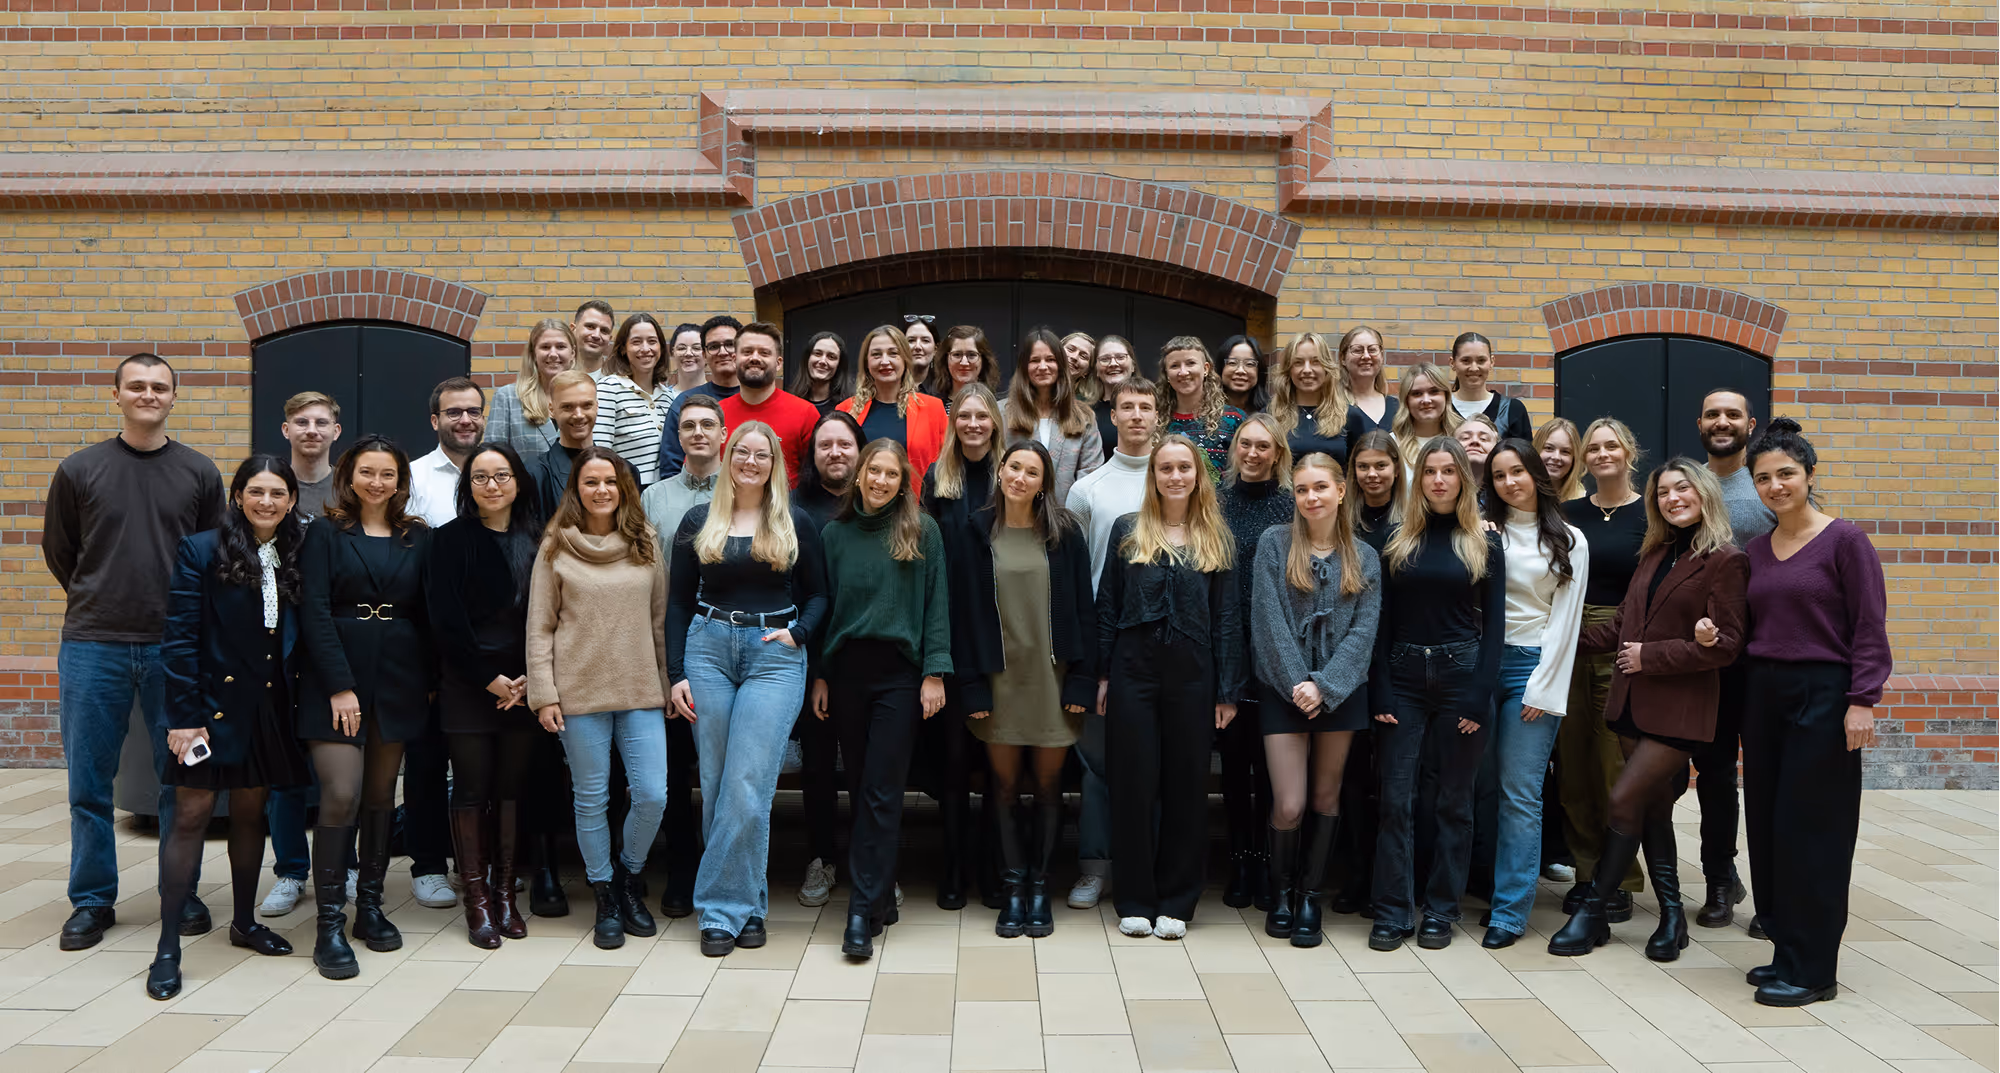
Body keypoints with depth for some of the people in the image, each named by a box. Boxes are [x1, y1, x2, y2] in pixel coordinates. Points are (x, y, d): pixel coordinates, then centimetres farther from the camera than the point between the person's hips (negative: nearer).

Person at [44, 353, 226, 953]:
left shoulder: (200, 473, 4)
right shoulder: (81, 470, 3)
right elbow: (59, 551, 13)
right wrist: (101, 603, 15)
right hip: (93, 648, 0)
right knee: (89, 784, 5)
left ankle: (183, 896, 19)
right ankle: (92, 900, 19)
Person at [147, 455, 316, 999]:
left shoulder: (297, 556, 6)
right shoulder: (201, 551, -6)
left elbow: (300, 638, 7)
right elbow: (179, 639, -10)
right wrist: (183, 718, -14)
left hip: (270, 707, 4)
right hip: (214, 704, -4)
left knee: (250, 811, 15)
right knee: (191, 814, -3)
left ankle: (245, 921, 30)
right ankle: (168, 948, 4)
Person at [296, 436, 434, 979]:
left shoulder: (418, 537, 9)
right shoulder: (326, 533, 1)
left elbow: (426, 613, 11)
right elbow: (315, 612, -6)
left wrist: (430, 680, 3)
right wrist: (339, 685, -13)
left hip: (398, 679, 3)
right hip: (335, 678, -3)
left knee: (381, 795, 9)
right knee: (341, 796, -11)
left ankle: (370, 905, 22)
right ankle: (329, 925, -4)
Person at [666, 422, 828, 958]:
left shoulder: (795, 525, 7)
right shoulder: (699, 522, 9)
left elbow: (817, 594, 11)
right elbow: (678, 601, 8)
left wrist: (798, 633, -7)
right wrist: (676, 674, 2)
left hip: (775, 656, -2)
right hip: (708, 648, 2)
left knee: (747, 788, -10)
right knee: (715, 786, 3)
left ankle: (725, 908, -1)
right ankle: (746, 903, 14)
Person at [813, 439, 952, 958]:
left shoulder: (922, 530, 1)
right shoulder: (834, 533, 8)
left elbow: (935, 604, 0)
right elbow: (824, 606, 11)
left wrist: (935, 672, -7)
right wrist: (818, 674, 7)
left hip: (899, 672, -3)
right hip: (846, 671, 3)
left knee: (881, 793, -6)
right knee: (860, 788, 8)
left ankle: (862, 911, -6)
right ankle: (881, 894, 20)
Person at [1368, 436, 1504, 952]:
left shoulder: (1485, 545, 4)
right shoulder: (1397, 543, 7)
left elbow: (1494, 623, 1)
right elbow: (1382, 620, 5)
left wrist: (1480, 696, -8)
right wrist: (1380, 692, -5)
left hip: (1460, 676, -1)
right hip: (1404, 677, 1)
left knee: (1453, 800, 6)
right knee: (1396, 798, -1)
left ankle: (1440, 911, 16)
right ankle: (1393, 912, 6)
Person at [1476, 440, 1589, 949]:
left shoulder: (1569, 541, 5)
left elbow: (1564, 619, 1)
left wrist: (1543, 690, -4)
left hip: (1533, 665, -2)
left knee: (1520, 792, -5)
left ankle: (1510, 910, 0)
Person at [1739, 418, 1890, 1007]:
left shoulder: (1844, 539, -6)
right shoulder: (1755, 550, 11)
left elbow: (1870, 628, -10)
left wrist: (1862, 701, -16)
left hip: (1823, 694, -6)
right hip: (1764, 694, 6)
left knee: (1810, 829, -3)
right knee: (1767, 826, 9)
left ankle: (1810, 969, 7)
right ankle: (1785, 951, 21)